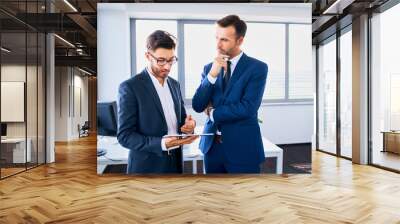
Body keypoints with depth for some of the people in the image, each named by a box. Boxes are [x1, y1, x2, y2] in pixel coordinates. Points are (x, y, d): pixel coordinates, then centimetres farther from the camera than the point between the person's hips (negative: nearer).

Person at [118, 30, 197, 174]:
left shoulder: (174, 84, 6)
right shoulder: (130, 87, -13)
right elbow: (124, 136, -14)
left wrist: (188, 125, -9)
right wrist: (161, 143, -27)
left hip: (175, 162, 6)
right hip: (147, 166, -6)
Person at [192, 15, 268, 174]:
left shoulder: (257, 67, -7)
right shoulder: (209, 68, 5)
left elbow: (248, 108, -17)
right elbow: (197, 106, -3)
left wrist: (213, 113, -5)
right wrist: (212, 74, -15)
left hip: (243, 147, -3)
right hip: (212, 146, 4)